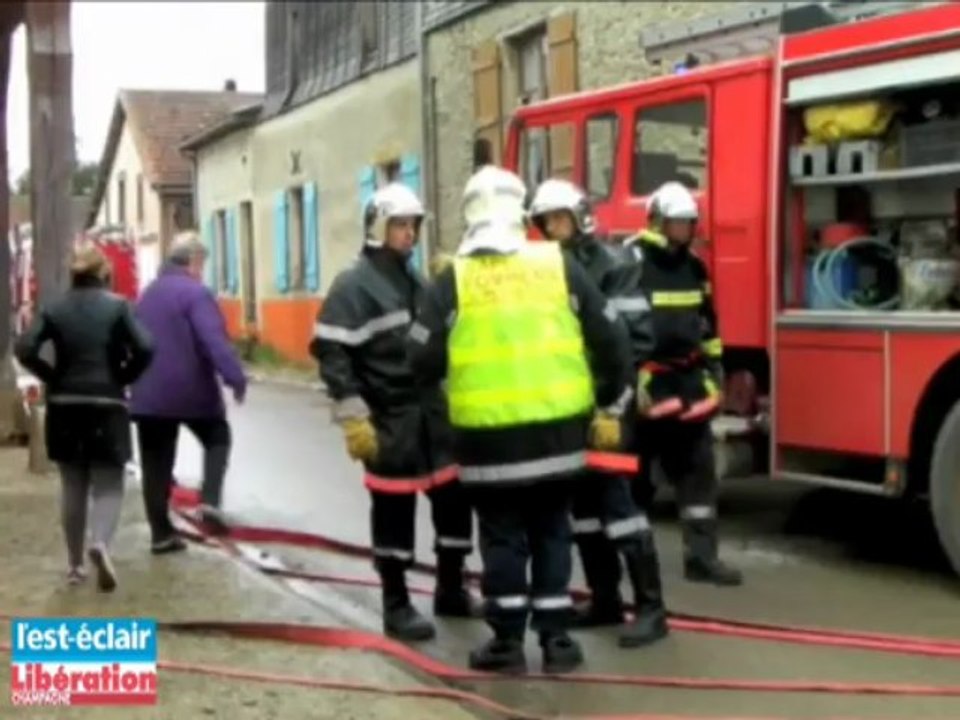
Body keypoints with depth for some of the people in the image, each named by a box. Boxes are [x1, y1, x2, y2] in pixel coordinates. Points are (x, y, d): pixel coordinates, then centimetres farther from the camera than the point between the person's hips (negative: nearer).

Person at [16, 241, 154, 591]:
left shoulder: (54, 309, 2)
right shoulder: (117, 306, -4)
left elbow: (25, 350, -9)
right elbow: (144, 349, -14)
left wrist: (53, 378, 2)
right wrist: (123, 378, 0)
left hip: (64, 408, 3)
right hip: (107, 405, -2)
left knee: (73, 487, 14)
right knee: (108, 485, 4)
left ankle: (74, 564, 18)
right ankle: (100, 543, -23)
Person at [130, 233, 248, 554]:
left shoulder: (148, 293, 15)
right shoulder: (196, 292, -11)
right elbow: (215, 341, -22)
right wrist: (236, 378, -24)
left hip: (149, 393, 6)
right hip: (191, 389, -6)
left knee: (156, 464, 8)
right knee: (218, 439, 17)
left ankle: (161, 533, 10)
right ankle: (210, 502, -2)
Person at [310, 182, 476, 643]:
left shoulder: (416, 283, 19)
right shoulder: (354, 285, -8)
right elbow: (331, 353, -15)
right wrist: (353, 417, -20)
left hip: (431, 414, 7)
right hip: (389, 420, -7)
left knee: (454, 499, 9)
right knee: (394, 511, 1)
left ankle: (450, 590, 25)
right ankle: (396, 606, 13)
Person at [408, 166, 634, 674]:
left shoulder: (453, 280, -4)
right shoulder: (560, 266, 1)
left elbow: (423, 359, -4)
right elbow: (611, 340, 3)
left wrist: (454, 376, 18)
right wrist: (610, 406, 13)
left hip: (489, 432, -2)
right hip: (557, 428, 2)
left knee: (502, 537, 9)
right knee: (551, 532, 14)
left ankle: (507, 640, 14)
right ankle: (555, 638, 17)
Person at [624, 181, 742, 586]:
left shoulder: (693, 267, 12)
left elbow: (708, 326, 21)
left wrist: (713, 373, 17)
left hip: (687, 382, 6)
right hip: (646, 382, -6)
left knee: (698, 468, 3)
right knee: (633, 473, 5)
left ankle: (701, 556, 7)